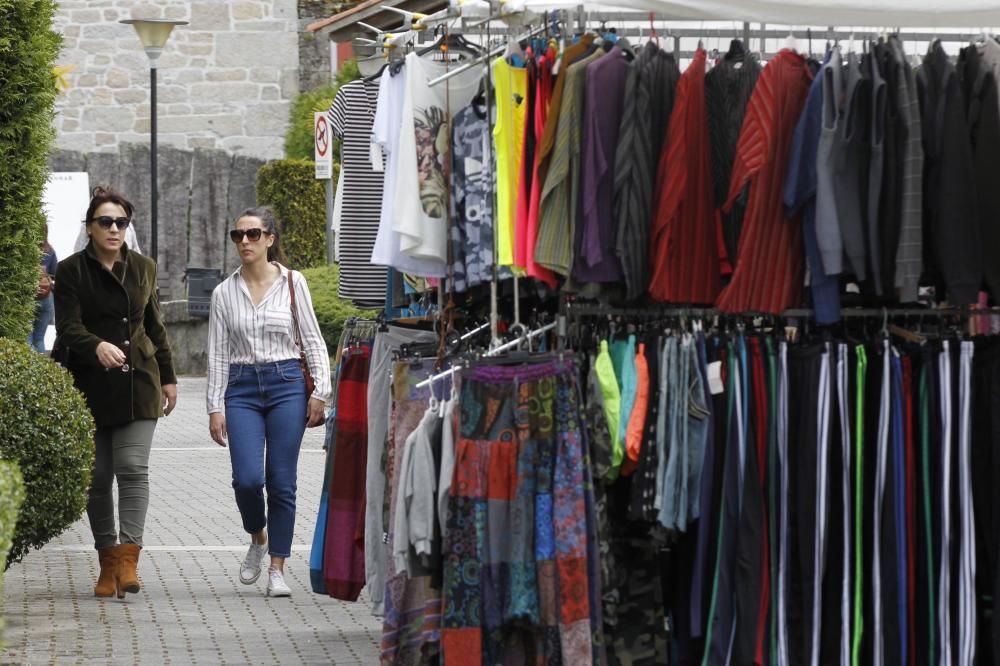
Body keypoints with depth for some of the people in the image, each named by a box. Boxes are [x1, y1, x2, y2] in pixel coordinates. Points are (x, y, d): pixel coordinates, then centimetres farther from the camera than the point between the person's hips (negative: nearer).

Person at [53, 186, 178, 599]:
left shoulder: (143, 268, 11)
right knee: (98, 476, 3)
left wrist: (167, 377, 20)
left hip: (138, 383, 2)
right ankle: (108, 561, 13)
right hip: (91, 385, -1)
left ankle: (128, 558, -18)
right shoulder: (71, 271, -2)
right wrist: (98, 347, -33)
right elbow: (68, 328, -13)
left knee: (133, 467, -12)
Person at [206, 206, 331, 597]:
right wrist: (215, 408, 1)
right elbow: (218, 355, 6)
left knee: (281, 482, -2)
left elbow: (313, 341, 4)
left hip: (286, 383, -1)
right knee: (247, 478, -13)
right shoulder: (225, 293, 5)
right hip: (241, 388, 1)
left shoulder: (292, 283, 1)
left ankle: (277, 569, 7)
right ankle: (258, 539, 18)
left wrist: (320, 392, -4)